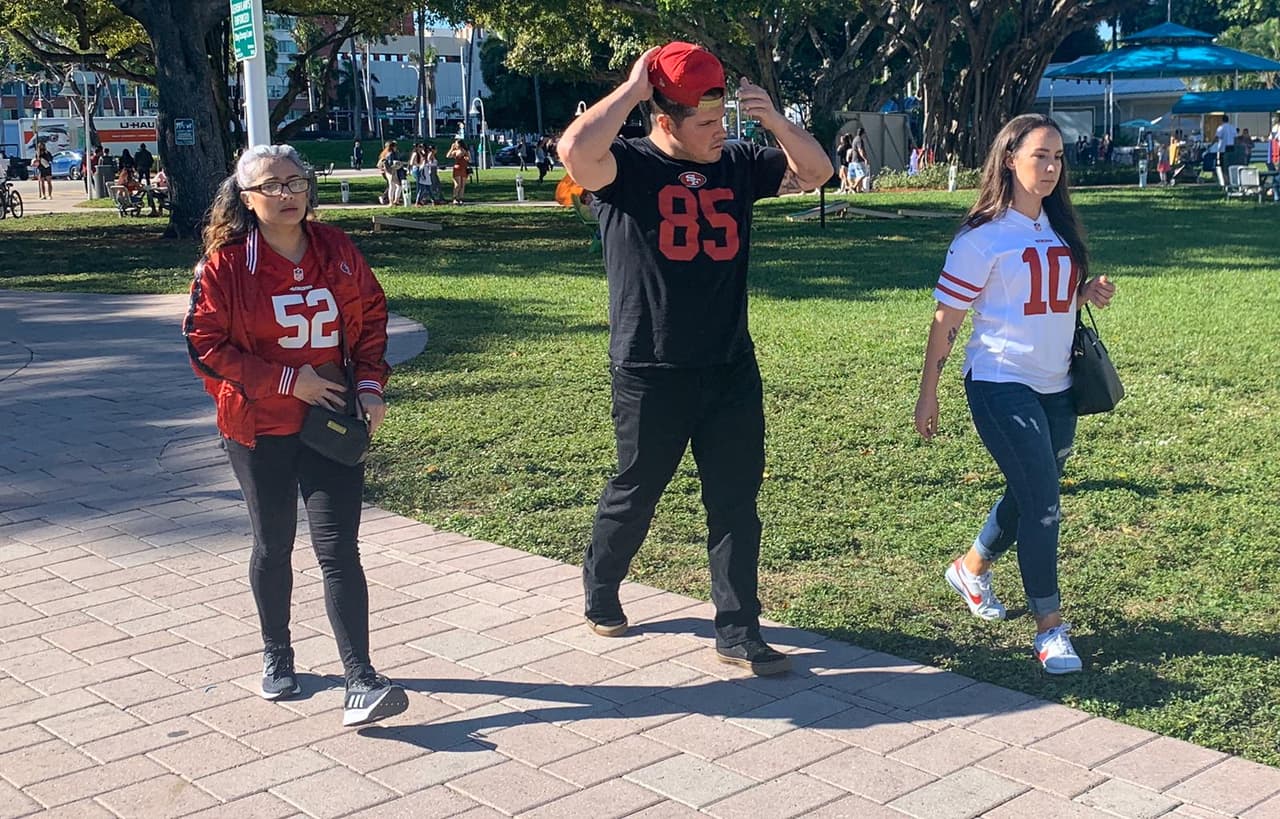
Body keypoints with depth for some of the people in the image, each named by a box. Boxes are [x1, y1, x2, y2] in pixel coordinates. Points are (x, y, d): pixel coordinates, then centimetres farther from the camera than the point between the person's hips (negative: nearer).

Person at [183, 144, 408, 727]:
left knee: (339, 549, -5)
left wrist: (370, 383, -3)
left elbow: (370, 317, 10)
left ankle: (361, 681, -7)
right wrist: (288, 380, -15)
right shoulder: (225, 263, -8)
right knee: (273, 545, 14)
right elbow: (205, 345, -10)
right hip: (259, 429, -1)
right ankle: (276, 656, 35)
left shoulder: (335, 250, 1)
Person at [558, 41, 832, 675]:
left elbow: (816, 172, 8)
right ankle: (600, 589, 39)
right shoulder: (628, 168, -10)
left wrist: (776, 122, -9)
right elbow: (575, 150, -31)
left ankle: (737, 632, 15)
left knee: (736, 500, 6)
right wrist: (633, 89, -21)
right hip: (651, 374, -4)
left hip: (731, 368, 5)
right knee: (635, 493, 13)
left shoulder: (736, 164, 5)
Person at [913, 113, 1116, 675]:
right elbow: (946, 319, -9)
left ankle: (971, 568, 43)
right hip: (1001, 383, -7)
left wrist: (1089, 291, 0)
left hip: (1056, 386, 7)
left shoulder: (1059, 225, 9)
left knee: (1029, 497, 17)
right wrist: (928, 395, -10)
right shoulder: (984, 235, -12)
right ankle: (1049, 627, 0)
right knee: (1042, 502, -11)